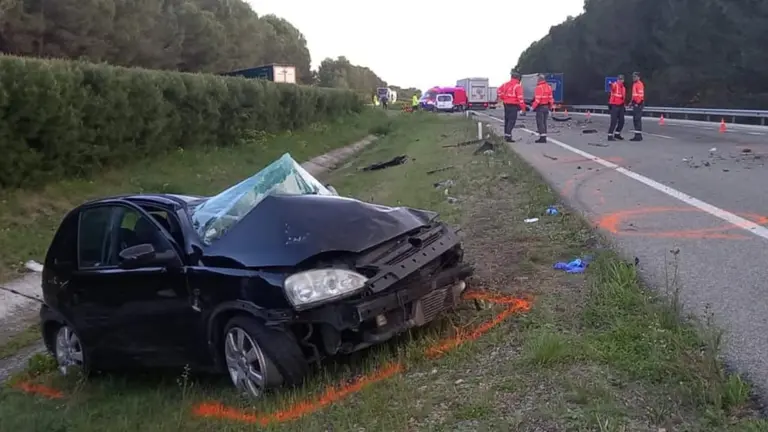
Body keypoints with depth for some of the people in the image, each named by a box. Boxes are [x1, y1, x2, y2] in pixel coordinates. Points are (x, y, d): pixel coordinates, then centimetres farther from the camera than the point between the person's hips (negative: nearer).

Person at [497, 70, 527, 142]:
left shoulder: (506, 84, 8)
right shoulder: (517, 86, -13)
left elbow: (498, 90, 16)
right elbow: (520, 97, -16)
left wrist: (503, 98, 19)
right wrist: (523, 108, -11)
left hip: (506, 104, 7)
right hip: (513, 105, -7)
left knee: (507, 120, 16)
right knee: (512, 121, -6)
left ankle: (506, 135, 24)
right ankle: (508, 136, -11)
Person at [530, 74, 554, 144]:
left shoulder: (539, 87, -16)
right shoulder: (548, 87, 10)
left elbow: (537, 99, -21)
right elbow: (551, 98, 11)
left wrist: (533, 107, -15)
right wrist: (551, 106, 17)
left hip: (540, 107, -8)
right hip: (546, 107, 8)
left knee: (540, 123, -5)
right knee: (544, 122, 14)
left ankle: (542, 138, -8)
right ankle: (544, 137, 16)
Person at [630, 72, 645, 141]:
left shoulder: (639, 84, -11)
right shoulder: (634, 84, 20)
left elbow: (641, 94, -18)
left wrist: (637, 103, -21)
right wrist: (632, 102, 22)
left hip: (638, 104, -10)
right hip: (635, 104, 10)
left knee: (637, 119, -12)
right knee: (635, 120, 12)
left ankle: (638, 135, -13)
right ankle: (638, 135, 17)